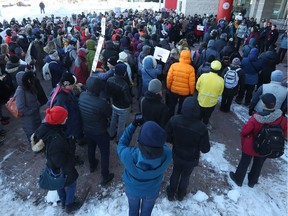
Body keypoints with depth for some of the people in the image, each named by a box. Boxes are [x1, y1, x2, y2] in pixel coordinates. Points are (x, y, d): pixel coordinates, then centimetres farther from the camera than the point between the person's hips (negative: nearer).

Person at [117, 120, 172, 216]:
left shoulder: (129, 156, -43)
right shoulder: (167, 155, -37)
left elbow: (121, 145, -19)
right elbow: (162, 144, -12)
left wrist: (133, 125, -20)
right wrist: (154, 129, -15)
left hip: (132, 189, 0)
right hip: (152, 191, 1)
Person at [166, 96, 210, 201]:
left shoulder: (174, 120, -26)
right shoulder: (201, 127, -32)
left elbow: (167, 137, -13)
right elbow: (205, 149, -20)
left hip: (177, 155, 1)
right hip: (191, 159, -1)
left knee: (175, 173, 28)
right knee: (185, 175, 26)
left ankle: (171, 193, 48)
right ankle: (181, 194, 51)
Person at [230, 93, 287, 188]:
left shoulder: (256, 118, -32)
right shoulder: (282, 119, -20)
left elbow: (245, 131, -22)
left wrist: (243, 137, 1)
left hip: (250, 146, -3)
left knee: (244, 163, 21)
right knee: (258, 165, 27)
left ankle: (238, 179, 41)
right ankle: (252, 181, 49)